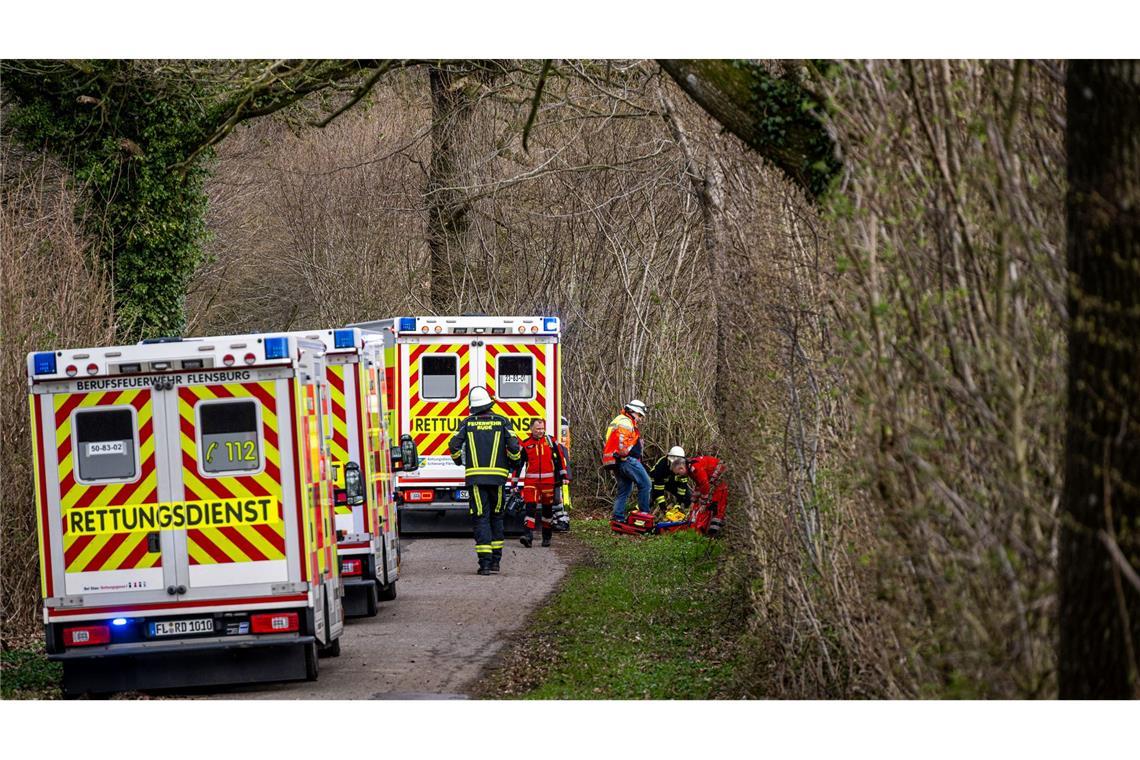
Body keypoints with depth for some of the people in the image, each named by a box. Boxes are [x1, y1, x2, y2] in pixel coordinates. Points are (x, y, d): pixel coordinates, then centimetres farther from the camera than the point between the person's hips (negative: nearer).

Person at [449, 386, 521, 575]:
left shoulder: (467, 423, 3)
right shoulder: (502, 422, 2)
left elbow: (454, 445, -4)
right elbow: (513, 446, -6)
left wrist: (458, 460, 16)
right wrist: (514, 463, 14)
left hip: (475, 476, -1)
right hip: (497, 476, 1)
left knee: (481, 518, -1)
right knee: (496, 517, 15)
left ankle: (484, 562, -10)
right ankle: (495, 560, 16)